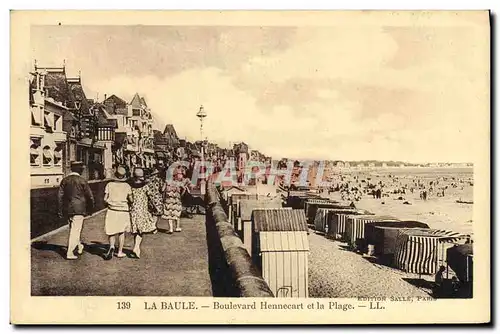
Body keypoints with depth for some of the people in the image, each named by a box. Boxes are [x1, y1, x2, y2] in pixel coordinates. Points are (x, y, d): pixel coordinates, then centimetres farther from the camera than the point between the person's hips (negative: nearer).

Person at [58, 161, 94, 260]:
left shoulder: (65, 180, 5)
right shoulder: (82, 181, -9)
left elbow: (60, 195, 6)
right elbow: (89, 195, -4)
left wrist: (61, 210, 12)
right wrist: (90, 207, 11)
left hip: (67, 209, 6)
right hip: (78, 209, -6)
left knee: (73, 229, 20)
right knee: (75, 231, -3)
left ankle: (80, 247, 35)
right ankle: (70, 253, -5)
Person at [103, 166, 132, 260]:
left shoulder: (110, 185, -4)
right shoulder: (127, 186, -3)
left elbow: (105, 199, -4)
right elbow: (131, 200, -3)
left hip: (112, 211, 0)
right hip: (124, 211, 0)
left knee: (112, 232, 8)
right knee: (121, 232, 15)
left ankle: (111, 247, -17)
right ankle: (120, 252, 17)